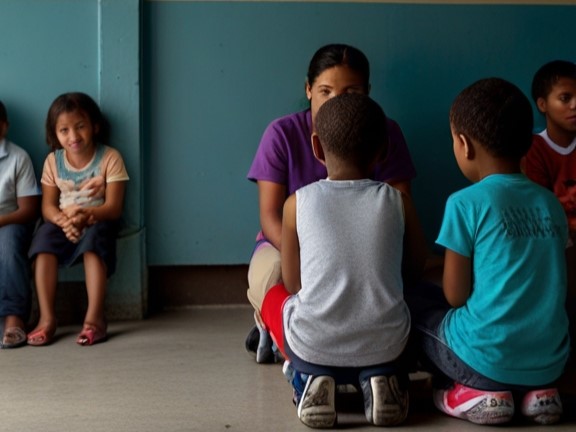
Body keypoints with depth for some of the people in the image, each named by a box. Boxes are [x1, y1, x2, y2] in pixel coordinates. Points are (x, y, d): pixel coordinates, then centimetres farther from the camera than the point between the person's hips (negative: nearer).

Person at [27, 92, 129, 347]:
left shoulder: (110, 158, -9)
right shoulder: (53, 161, 1)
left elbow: (113, 207, -13)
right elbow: (48, 206, -2)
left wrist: (85, 216, -33)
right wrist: (64, 220, -25)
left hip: (97, 222, -3)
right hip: (63, 223, 3)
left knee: (94, 238, -35)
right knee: (45, 235, -29)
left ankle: (94, 317, -34)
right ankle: (47, 318, -30)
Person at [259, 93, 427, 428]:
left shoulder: (297, 203, -2)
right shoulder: (398, 202, 0)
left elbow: (293, 283, 5)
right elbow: (416, 267, 14)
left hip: (312, 347, -1)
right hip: (384, 346, 1)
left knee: (275, 296, 30)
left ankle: (312, 378, 6)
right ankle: (380, 376, 8)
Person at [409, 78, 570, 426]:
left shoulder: (466, 203, -11)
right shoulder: (552, 205, 5)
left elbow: (455, 295, -6)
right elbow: (550, 288, 11)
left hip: (486, 361, -5)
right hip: (551, 363, 5)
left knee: (412, 303, 17)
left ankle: (477, 391, 2)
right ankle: (538, 389, 11)